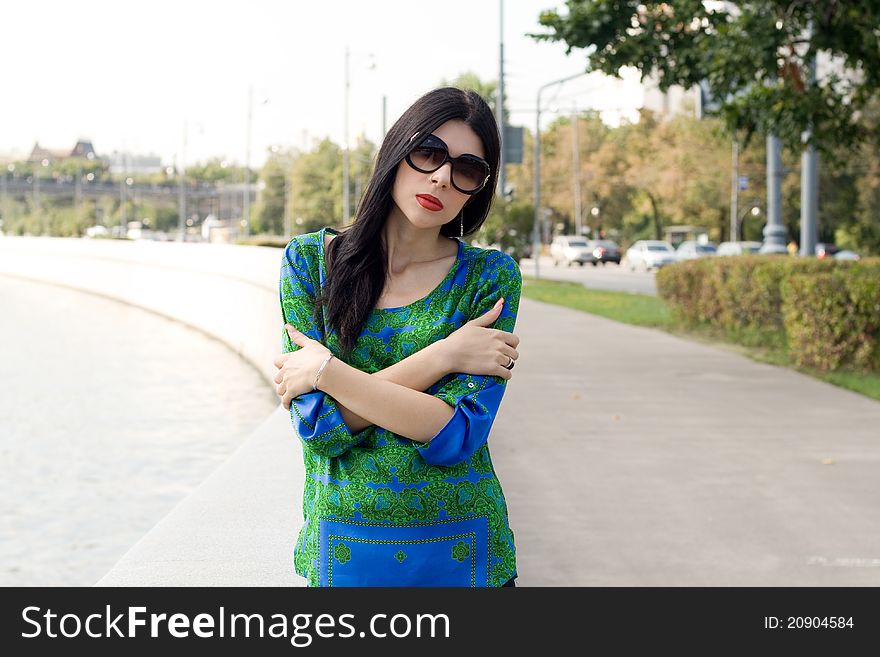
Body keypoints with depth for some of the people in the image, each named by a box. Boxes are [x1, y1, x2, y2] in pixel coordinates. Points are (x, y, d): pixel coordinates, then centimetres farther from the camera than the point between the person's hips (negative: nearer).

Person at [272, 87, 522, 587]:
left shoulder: (491, 277, -6)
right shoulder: (310, 260, -4)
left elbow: (457, 435, -17)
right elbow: (318, 425, -13)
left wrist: (329, 373, -17)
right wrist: (442, 357, -18)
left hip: (461, 550, 0)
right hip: (342, 546, 1)